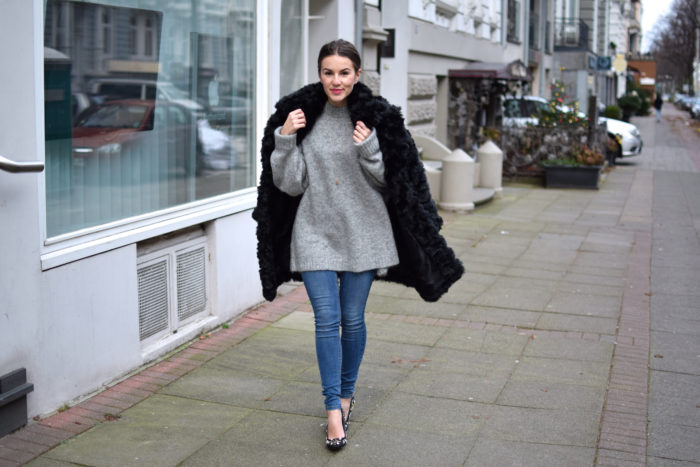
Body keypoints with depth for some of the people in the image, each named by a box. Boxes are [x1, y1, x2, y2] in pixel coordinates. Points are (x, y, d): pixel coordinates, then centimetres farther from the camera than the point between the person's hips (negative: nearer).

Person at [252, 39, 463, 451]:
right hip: (315, 233, 0)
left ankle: (347, 394, 30)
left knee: (353, 320, 9)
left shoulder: (378, 118, -3)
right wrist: (285, 141, -13)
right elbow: (290, 185, 0)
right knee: (326, 320, -2)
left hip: (361, 232, 0)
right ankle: (334, 410, 5)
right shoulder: (299, 116, -1)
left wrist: (369, 150, -18)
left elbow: (389, 182, -1)